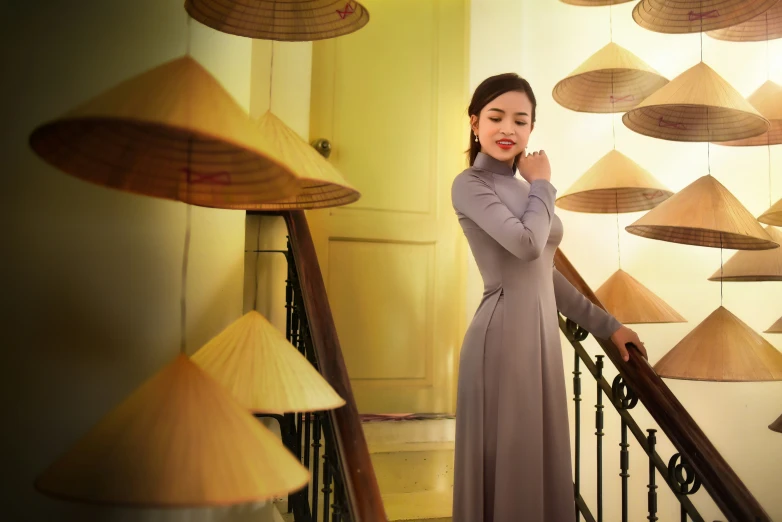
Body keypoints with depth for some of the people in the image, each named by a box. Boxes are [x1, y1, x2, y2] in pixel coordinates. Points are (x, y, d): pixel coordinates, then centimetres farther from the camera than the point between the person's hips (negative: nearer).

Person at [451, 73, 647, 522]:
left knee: (541, 460, 13)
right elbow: (527, 244, -21)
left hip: (542, 331, 8)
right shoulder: (470, 185, -7)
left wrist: (605, 324, 20)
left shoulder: (524, 189, 16)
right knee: (508, 462, 0)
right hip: (504, 335, -8)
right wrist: (544, 185, -4)